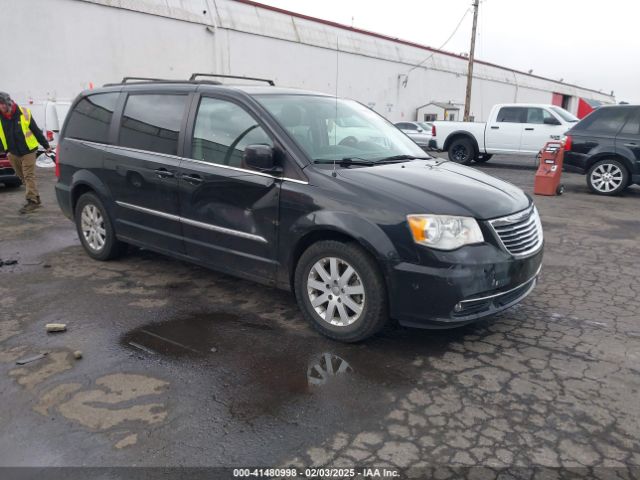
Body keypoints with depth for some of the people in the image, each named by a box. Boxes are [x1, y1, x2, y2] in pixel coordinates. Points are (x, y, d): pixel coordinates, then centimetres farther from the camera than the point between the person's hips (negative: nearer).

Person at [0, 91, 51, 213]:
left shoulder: (24, 113, -9)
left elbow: (36, 131, -2)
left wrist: (46, 146, 2)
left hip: (28, 151, -4)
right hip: (13, 153, 4)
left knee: (29, 176, -6)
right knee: (23, 178, 11)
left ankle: (32, 201, -4)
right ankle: (36, 199, 21)